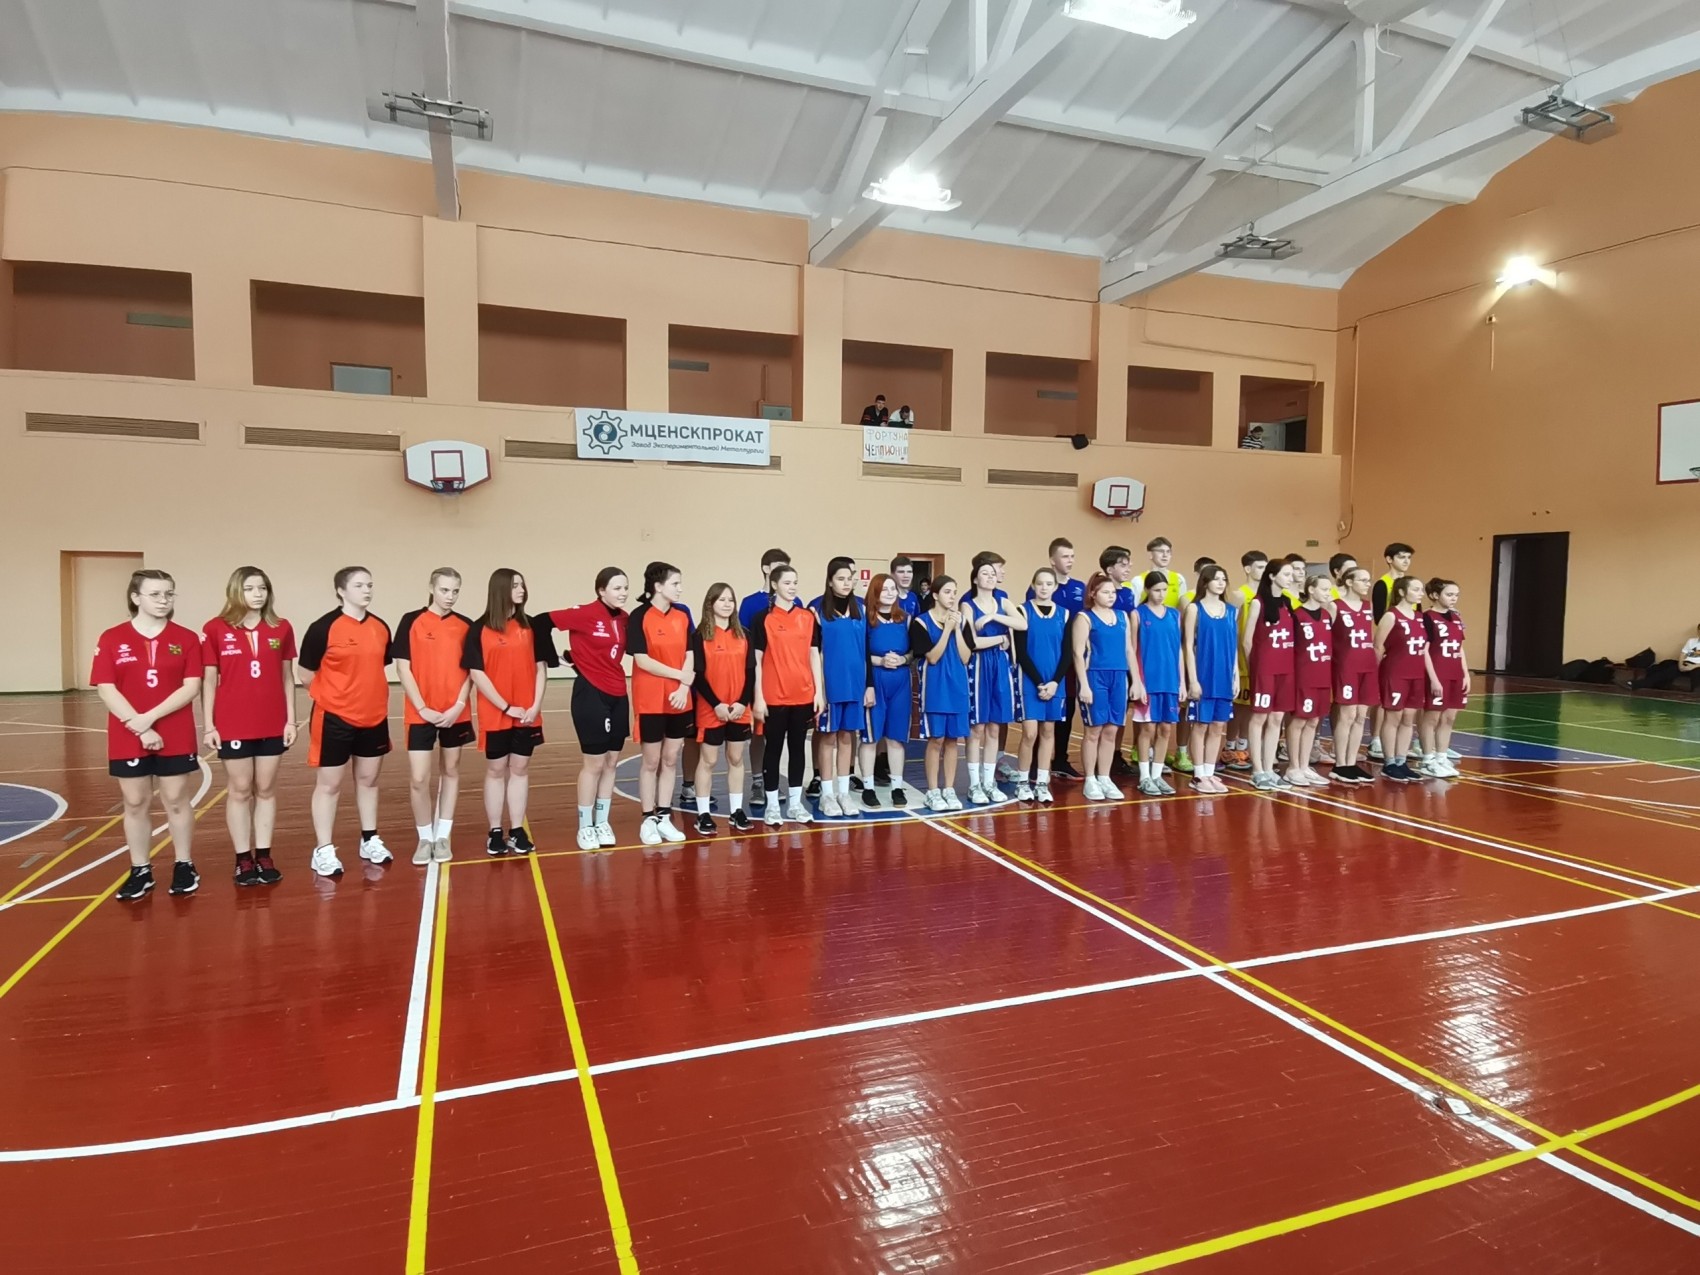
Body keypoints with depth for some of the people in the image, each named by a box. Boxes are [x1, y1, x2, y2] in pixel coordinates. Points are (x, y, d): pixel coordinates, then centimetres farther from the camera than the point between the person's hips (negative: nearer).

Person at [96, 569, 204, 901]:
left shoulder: (186, 638, 0)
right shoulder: (112, 639, 0)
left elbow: (191, 688, -7)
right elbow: (106, 690, -5)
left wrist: (150, 717, -17)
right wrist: (139, 727, -14)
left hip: (176, 739, -1)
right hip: (127, 739, 1)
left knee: (177, 802, 8)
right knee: (134, 804, 9)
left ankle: (184, 866, 20)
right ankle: (140, 871, 20)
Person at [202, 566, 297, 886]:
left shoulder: (282, 629, 2)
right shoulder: (215, 629, -3)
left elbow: (287, 677, 7)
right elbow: (209, 681, -1)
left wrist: (291, 720, 3)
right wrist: (209, 725, -4)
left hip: (272, 725, 2)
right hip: (232, 726, -2)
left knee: (266, 790, 9)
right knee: (239, 791, 7)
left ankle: (264, 857, 18)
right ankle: (243, 860, 14)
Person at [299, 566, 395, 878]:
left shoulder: (381, 628, 3)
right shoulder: (324, 627, -12)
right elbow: (307, 674, -6)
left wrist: (368, 695, 8)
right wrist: (336, 695, 1)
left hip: (374, 717, 5)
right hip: (335, 718, -5)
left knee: (368, 780, 15)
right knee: (329, 784, 5)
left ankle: (370, 841, 28)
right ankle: (323, 851, 13)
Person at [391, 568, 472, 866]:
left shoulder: (465, 626, 3)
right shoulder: (411, 621, -3)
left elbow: (470, 670, 4)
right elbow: (403, 668, -5)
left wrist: (459, 705, -9)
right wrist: (422, 708, -11)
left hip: (456, 713, 2)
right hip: (421, 713, -2)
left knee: (451, 770, 10)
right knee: (419, 778, -3)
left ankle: (443, 835, 22)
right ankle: (425, 838, 15)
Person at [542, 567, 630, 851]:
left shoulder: (625, 619, 5)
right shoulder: (584, 615, -12)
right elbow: (541, 622, -11)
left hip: (618, 696, 6)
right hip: (590, 694, -6)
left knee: (612, 762, 12)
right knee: (594, 762, 1)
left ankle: (602, 822, 25)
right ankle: (585, 826, 16)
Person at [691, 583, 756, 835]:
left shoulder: (743, 635, 6)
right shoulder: (700, 635, -5)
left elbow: (750, 672, 3)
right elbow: (698, 675, -9)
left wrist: (743, 702, -9)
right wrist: (716, 704, -16)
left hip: (740, 709, 4)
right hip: (710, 710, -4)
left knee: (736, 759, 11)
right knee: (708, 760, 4)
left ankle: (736, 811, 21)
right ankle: (703, 814, 12)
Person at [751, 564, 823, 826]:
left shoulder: (808, 617, 7)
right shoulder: (763, 619, -4)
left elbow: (814, 655, 9)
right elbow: (756, 660, -4)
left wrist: (819, 691, 4)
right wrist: (758, 697, -8)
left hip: (803, 695, 4)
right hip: (774, 697, -3)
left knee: (798, 747, 11)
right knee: (774, 748, 5)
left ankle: (795, 803, 21)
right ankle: (772, 805, 15)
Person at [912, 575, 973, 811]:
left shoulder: (962, 619, 5)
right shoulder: (922, 622, -6)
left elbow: (965, 658, -2)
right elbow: (932, 657, -14)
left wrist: (957, 628, -11)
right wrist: (947, 628, -17)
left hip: (957, 687, 4)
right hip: (934, 688, -4)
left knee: (953, 740, 7)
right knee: (936, 739, -1)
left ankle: (949, 790, 17)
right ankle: (933, 792, 10)